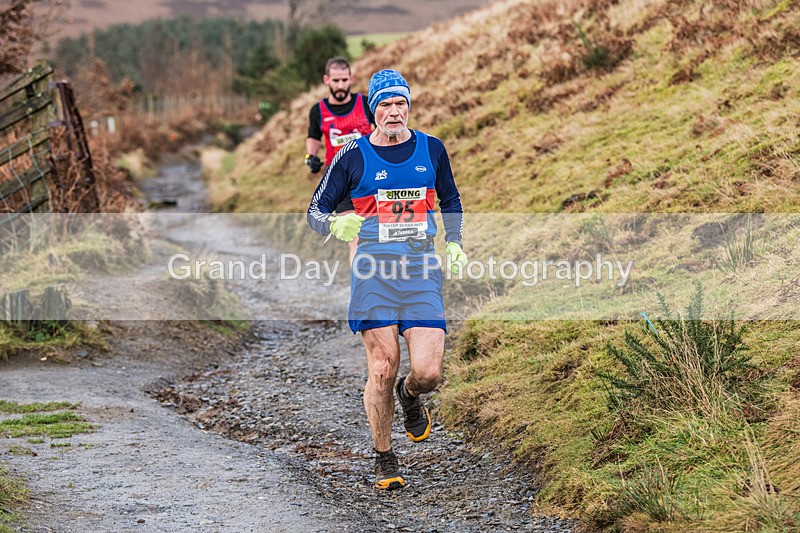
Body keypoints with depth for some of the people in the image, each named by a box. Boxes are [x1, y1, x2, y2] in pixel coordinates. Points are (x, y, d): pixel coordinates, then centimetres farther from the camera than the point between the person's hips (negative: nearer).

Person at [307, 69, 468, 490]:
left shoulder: (431, 149, 9)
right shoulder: (353, 156, 2)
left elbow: (450, 199, 25)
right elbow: (315, 210, 6)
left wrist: (454, 244, 12)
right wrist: (335, 224, -16)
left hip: (423, 269, 2)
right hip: (374, 269, -2)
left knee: (428, 372, -10)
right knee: (382, 368, -6)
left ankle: (410, 396, 29)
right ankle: (384, 460, 13)